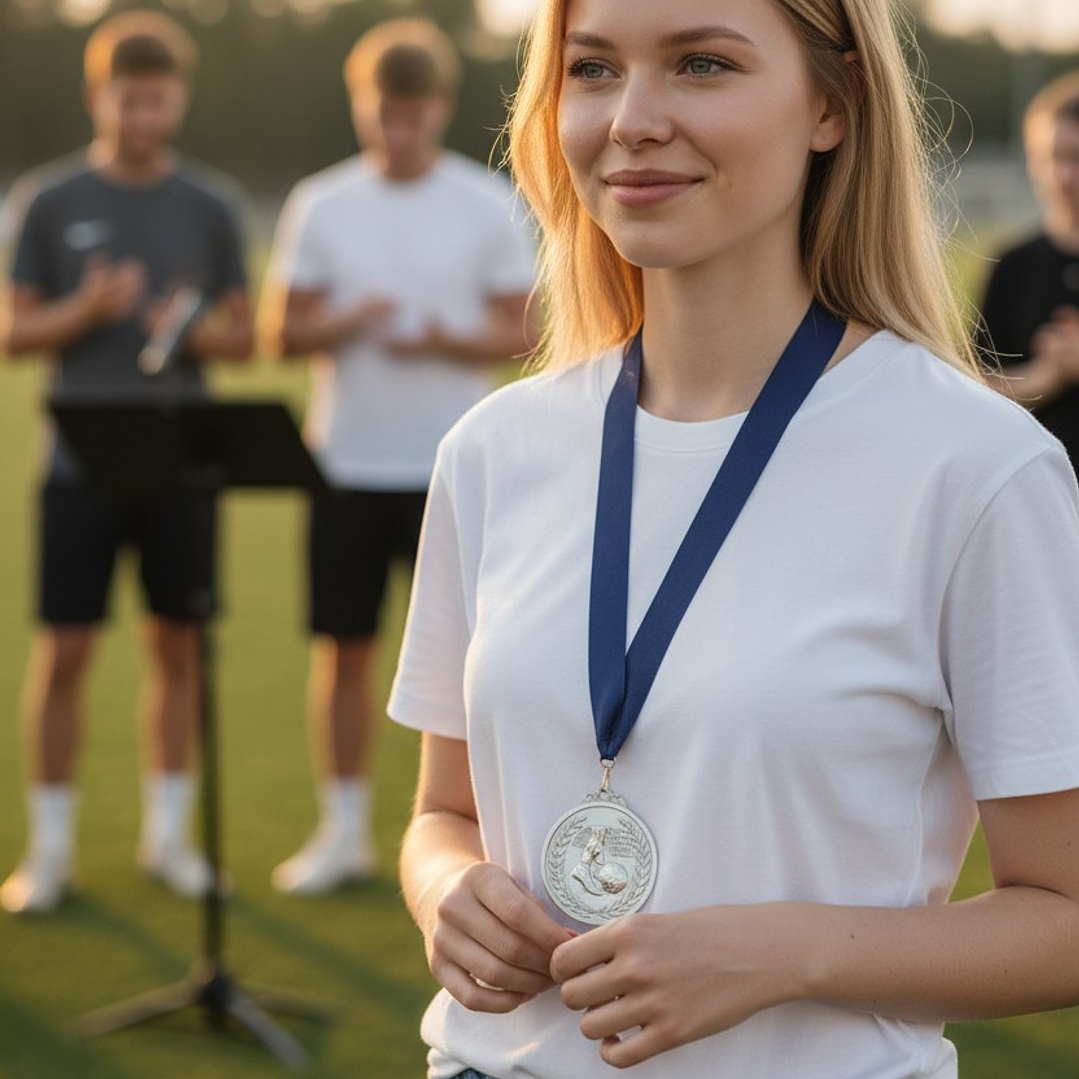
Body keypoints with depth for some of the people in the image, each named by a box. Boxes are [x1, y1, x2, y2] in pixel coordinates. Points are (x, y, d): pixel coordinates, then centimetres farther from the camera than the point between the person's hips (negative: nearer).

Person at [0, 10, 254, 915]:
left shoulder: (209, 206, 6)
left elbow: (243, 333, 10)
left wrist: (198, 329, -12)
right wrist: (87, 310, -16)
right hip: (83, 461, -2)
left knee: (176, 644, 7)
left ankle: (167, 833, 21)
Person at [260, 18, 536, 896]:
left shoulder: (489, 206, 1)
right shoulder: (320, 205, 6)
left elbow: (521, 333, 0)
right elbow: (283, 331, 6)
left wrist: (447, 341, -19)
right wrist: (344, 324, -15)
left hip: (452, 468, -2)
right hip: (346, 461, 2)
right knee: (344, 647, 6)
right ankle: (345, 831, 18)